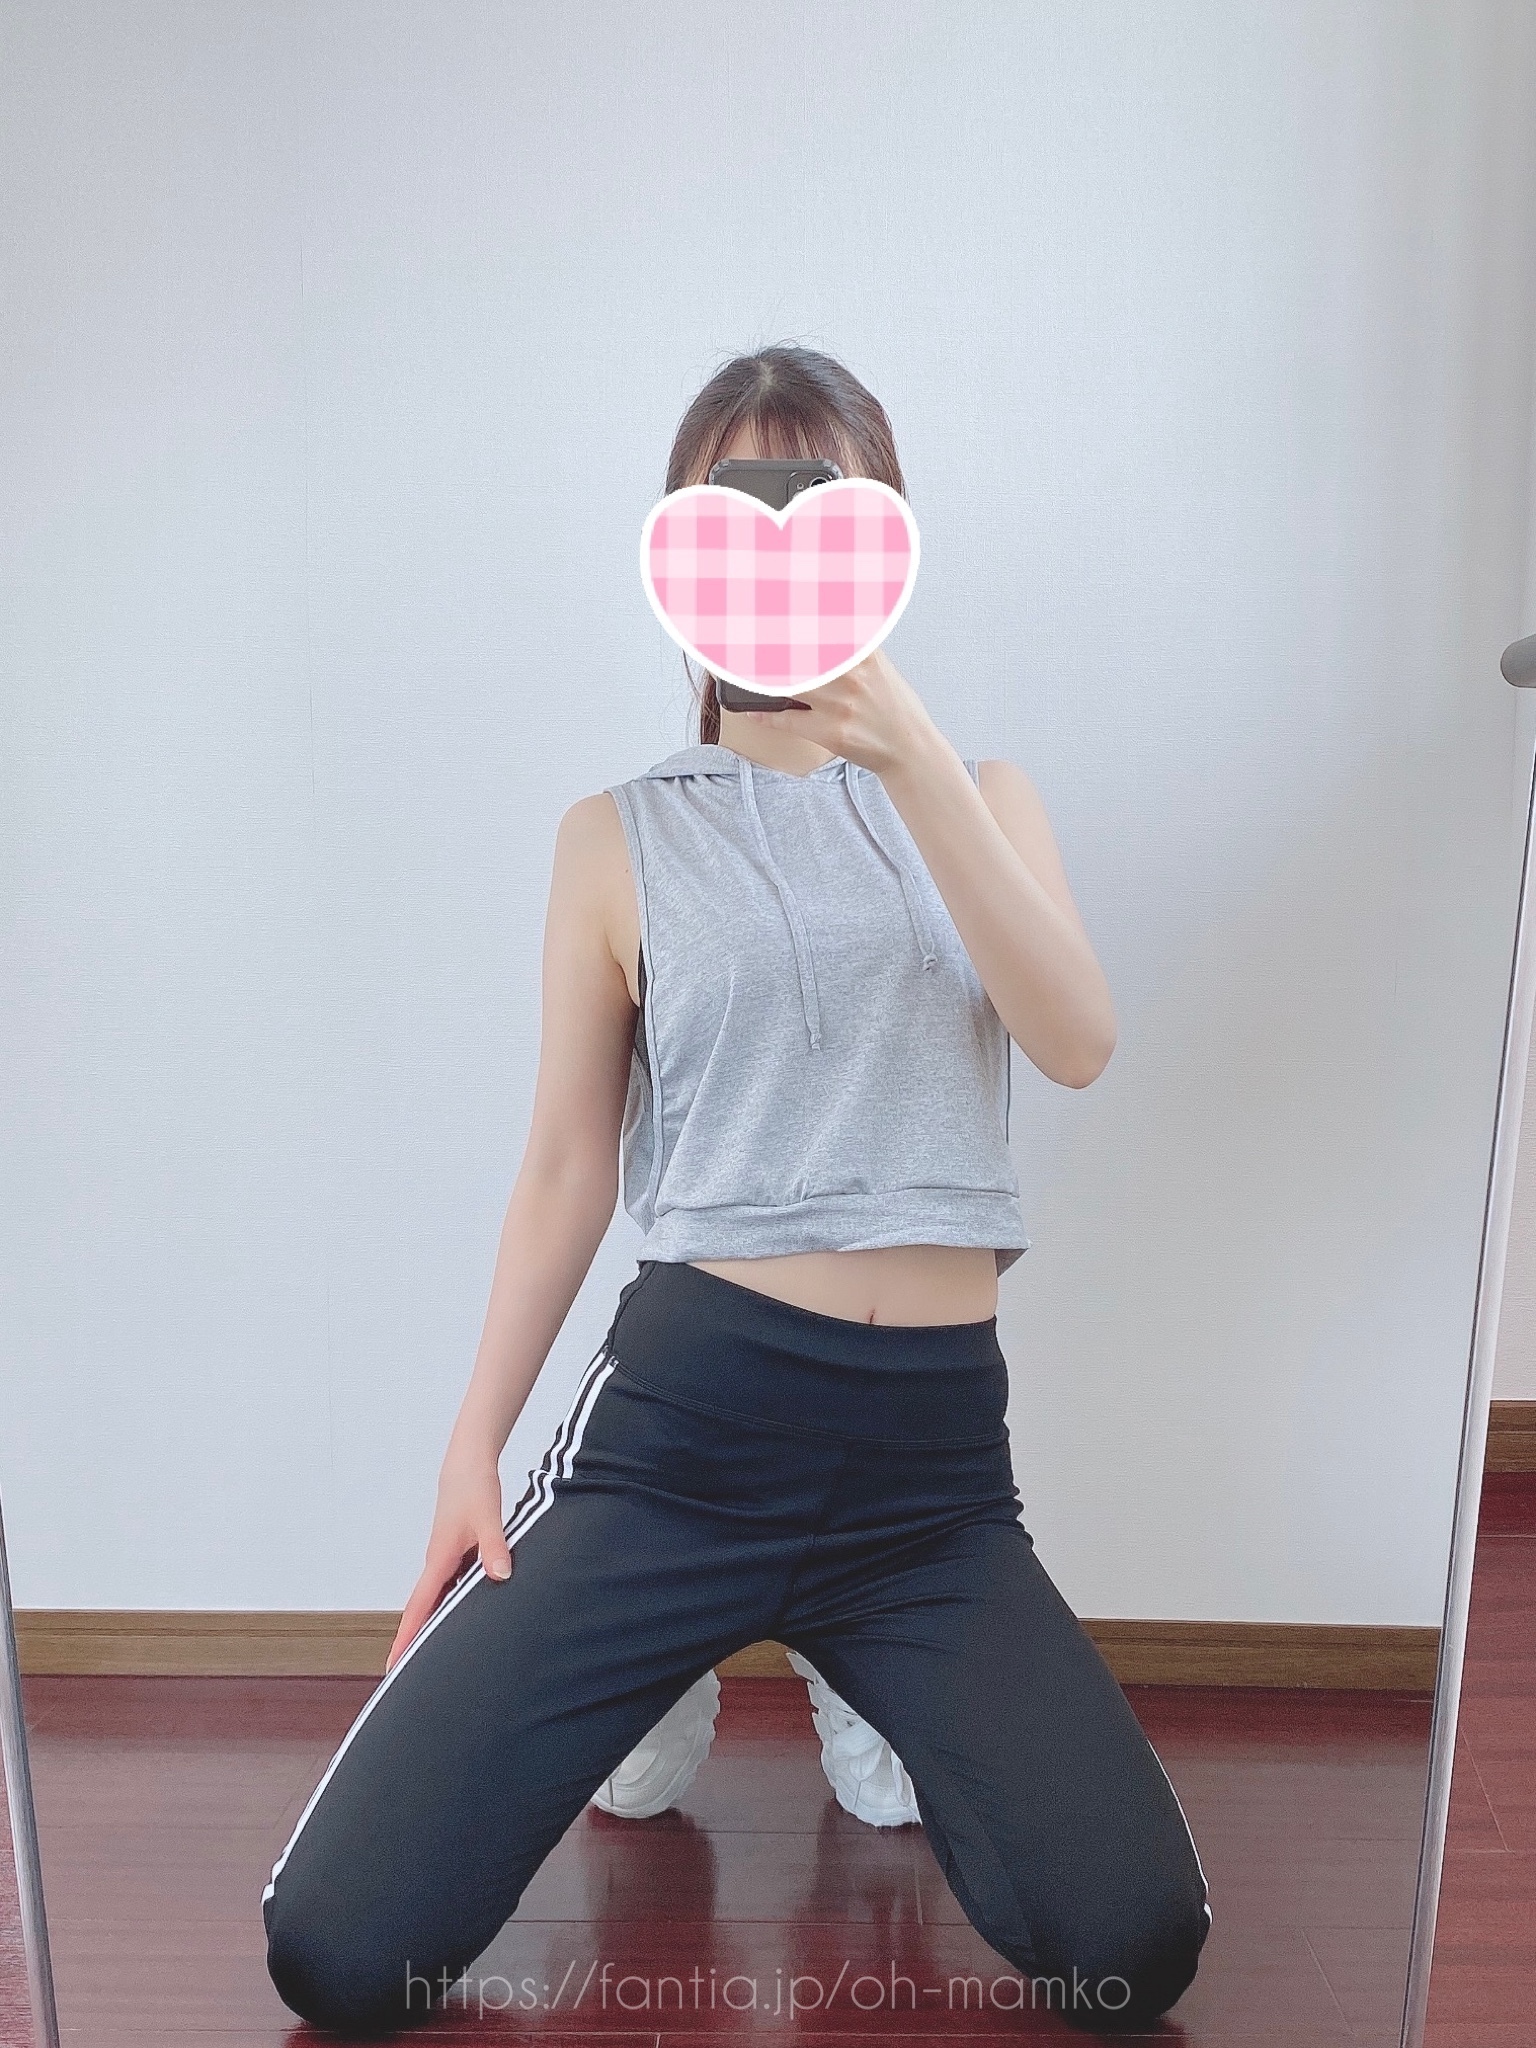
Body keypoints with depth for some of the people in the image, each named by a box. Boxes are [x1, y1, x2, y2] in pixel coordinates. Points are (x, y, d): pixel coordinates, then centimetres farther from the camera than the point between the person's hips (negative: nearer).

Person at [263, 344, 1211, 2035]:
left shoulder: (979, 795, 10)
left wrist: (908, 755, -19)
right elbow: (567, 1164, 5)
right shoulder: (621, 837, 5)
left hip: (933, 1449, 2)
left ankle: (875, 1693, 19)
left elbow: (1076, 1043, -8)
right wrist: (473, 1449, 1)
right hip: (686, 1417, -1)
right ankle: (649, 1675, 22)